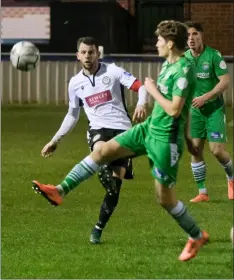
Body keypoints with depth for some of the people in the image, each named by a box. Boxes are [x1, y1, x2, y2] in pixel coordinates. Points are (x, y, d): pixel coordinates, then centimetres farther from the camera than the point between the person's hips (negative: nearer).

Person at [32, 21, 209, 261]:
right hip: (149, 127, 9)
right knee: (102, 151, 0)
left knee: (165, 199, 2)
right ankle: (60, 191, -1)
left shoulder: (184, 70, -22)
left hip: (166, 139, -9)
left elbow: (174, 110, -27)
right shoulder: (167, 64, 7)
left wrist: (153, 91, -13)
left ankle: (197, 237, 23)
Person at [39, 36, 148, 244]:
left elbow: (140, 87, -7)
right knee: (100, 151, -38)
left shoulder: (113, 71, -1)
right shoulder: (76, 83, 12)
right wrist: (55, 140, 21)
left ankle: (99, 228, 5)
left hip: (122, 129, -2)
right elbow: (72, 115, 24)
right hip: (98, 129, 2)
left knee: (116, 182, -6)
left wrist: (141, 104, -29)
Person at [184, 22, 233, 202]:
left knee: (217, 150, -11)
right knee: (195, 150, -1)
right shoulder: (184, 58, 2)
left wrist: (205, 97, -22)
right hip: (195, 110, 5)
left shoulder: (213, 55, -13)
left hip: (214, 108, -5)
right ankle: (202, 192, 9)